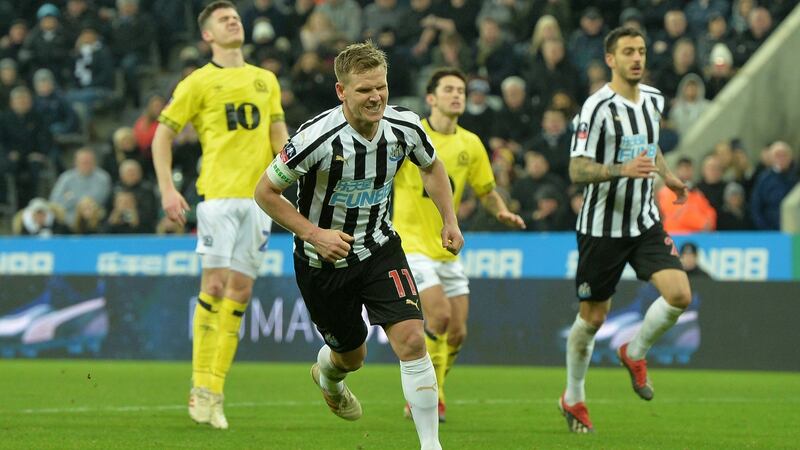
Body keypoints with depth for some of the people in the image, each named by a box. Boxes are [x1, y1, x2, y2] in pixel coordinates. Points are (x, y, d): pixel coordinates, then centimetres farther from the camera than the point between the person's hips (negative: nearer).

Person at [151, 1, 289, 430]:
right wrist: (167, 189, -6)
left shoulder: (265, 80, 17)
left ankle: (215, 389, 4)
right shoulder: (198, 82, 3)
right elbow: (163, 133, 4)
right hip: (218, 191, -4)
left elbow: (278, 134, 18)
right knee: (215, 284, -12)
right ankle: (200, 386, -7)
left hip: (258, 194, 4)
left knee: (240, 291, 1)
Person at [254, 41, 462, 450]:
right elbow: (265, 192, -16)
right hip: (323, 259, -2)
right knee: (351, 356, 14)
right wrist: (315, 235, -25)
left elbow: (431, 166, 10)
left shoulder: (405, 127, -14)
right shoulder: (318, 138, -27)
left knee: (411, 339, -17)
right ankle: (327, 372, 54)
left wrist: (449, 221, 0)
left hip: (379, 247, 2)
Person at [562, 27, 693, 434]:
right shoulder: (598, 108, -16)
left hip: (645, 223, 5)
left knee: (679, 295, -14)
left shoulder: (653, 99, 6)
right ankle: (573, 399, 25)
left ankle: (635, 352, 14)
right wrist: (624, 169, -34)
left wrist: (667, 175, 26)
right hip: (602, 228, -5)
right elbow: (577, 170, -21)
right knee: (592, 318, 4)